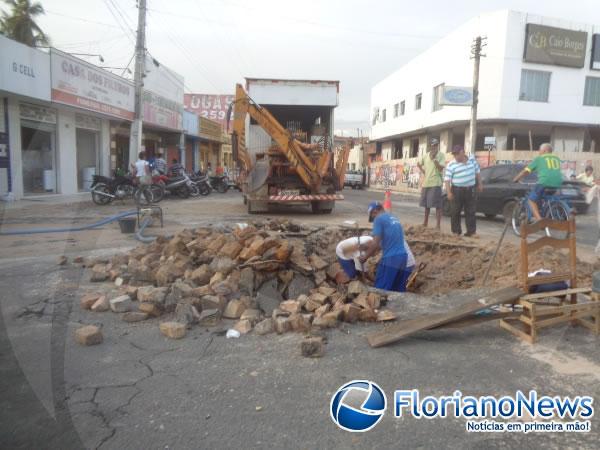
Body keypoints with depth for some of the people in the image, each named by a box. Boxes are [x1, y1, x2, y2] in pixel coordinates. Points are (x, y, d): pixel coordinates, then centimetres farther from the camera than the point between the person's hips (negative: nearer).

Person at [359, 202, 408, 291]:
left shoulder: (379, 219, -5)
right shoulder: (394, 219, 21)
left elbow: (375, 243, -10)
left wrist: (365, 256, 3)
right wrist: (372, 249, 31)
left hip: (390, 258, -8)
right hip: (402, 257, 8)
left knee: (380, 290, -1)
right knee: (395, 290, 14)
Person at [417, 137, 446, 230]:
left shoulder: (441, 155, -5)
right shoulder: (426, 156, 9)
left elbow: (441, 168, -14)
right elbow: (419, 164, 24)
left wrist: (434, 158, -19)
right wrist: (423, 171, 9)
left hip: (436, 183, -5)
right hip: (426, 183, 5)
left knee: (437, 205, -7)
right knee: (426, 204, 15)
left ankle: (438, 225, -4)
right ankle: (425, 223, 28)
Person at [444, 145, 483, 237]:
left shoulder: (472, 160, 6)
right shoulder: (451, 165, -8)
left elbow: (477, 172, 18)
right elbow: (447, 179, -12)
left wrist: (480, 184, 15)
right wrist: (449, 192, -21)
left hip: (470, 190, 3)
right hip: (457, 190, -3)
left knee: (470, 212, 5)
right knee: (455, 212, 1)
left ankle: (471, 231, 11)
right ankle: (456, 231, 12)